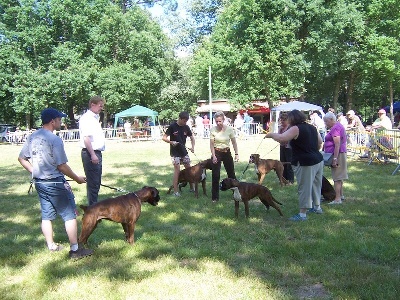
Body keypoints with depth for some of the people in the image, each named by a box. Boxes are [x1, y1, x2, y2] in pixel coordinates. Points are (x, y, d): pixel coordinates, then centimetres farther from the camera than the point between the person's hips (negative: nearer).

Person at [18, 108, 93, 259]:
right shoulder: (55, 139, -19)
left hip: (39, 183, 8)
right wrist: (77, 178, -6)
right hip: (55, 183, -8)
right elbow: (62, 166, -18)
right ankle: (75, 249, 5)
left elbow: (21, 159, 11)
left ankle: (51, 246, 27)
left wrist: (35, 172, 18)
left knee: (46, 215, 16)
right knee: (69, 215, 1)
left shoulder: (32, 137, 4)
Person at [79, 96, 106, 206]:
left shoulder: (95, 118, 17)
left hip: (96, 153, 10)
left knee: (96, 182, 16)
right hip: (90, 154, -10)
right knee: (93, 183, -5)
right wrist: (92, 154, -26)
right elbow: (86, 138, -22)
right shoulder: (86, 118, -12)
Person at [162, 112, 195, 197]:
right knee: (177, 170, -8)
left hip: (184, 152, 5)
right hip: (175, 153, -5)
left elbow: (192, 137, 11)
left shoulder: (186, 127, 1)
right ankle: (175, 191, -1)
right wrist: (171, 142, -28)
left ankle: (191, 187, 23)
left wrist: (193, 147, -5)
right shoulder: (172, 126, -12)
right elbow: (164, 137, -10)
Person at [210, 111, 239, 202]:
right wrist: (213, 156, -14)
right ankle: (215, 197, 8)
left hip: (227, 152, 1)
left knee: (231, 174, 11)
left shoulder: (229, 129, -10)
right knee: (215, 175, -3)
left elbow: (234, 142, -1)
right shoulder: (213, 130, -11)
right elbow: (212, 144, -6)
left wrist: (236, 154, -5)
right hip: (216, 153, -1)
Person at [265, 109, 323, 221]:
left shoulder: (296, 129, -14)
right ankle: (317, 207, 37)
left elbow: (281, 138, -23)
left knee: (304, 188, -3)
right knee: (315, 185, 22)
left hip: (305, 164, -9)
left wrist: (271, 134, -7)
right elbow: (320, 141, 20)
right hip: (318, 161, 9)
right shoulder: (312, 127, 11)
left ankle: (302, 214, 1)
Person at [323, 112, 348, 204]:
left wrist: (335, 158, -26)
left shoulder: (335, 128, -16)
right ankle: (341, 195, 28)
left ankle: (337, 199, -7)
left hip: (336, 154, -11)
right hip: (341, 153, 11)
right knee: (339, 176, 18)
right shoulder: (339, 126, 17)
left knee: (337, 177, -9)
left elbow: (337, 144, -24)